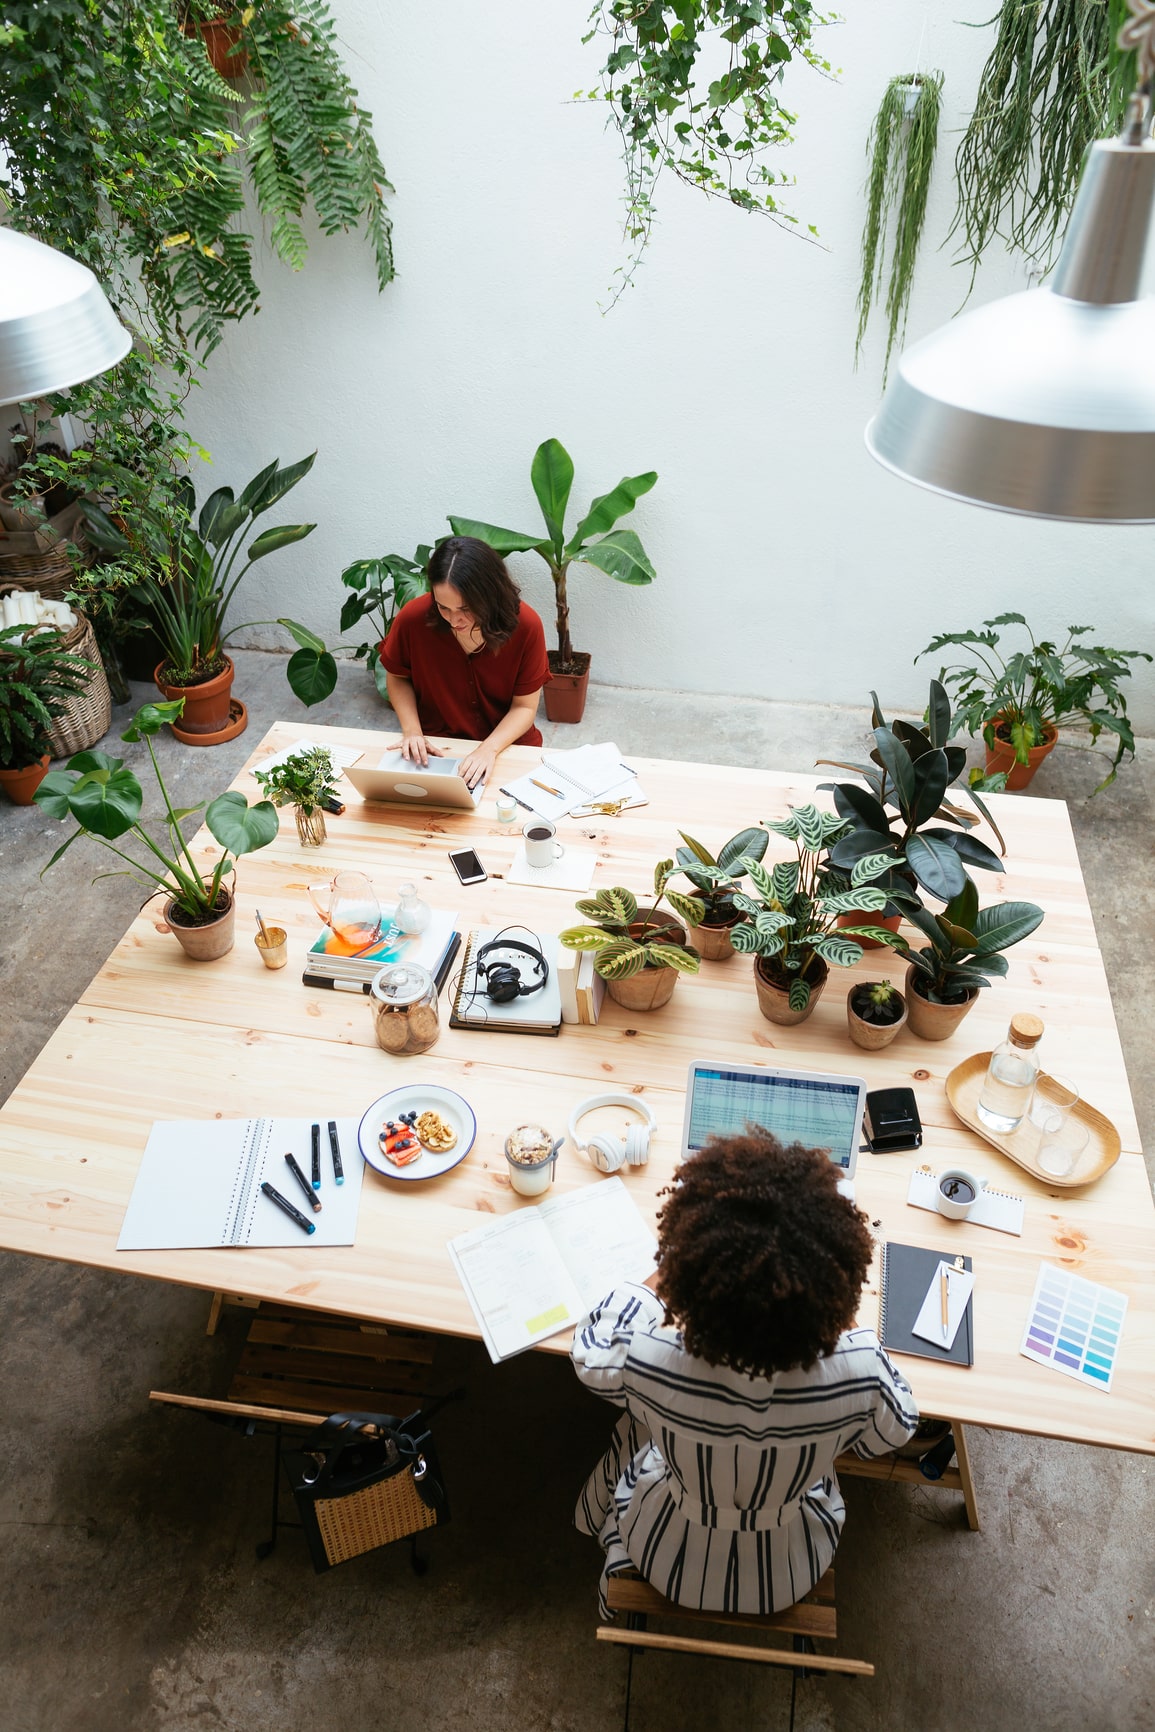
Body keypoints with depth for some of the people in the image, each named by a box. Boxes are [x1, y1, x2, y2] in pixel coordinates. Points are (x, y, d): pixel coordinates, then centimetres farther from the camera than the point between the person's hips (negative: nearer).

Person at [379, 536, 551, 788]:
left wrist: (489, 749, -25)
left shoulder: (525, 625, -19)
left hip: (506, 746, 0)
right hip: (436, 749, 1)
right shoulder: (413, 618, -17)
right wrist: (411, 731, -13)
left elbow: (525, 706, -9)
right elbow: (397, 678, 3)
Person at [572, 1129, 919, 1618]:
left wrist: (666, 1270, -3)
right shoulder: (859, 1367, -38)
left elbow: (591, 1353, -12)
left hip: (672, 1565, -1)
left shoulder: (648, 1363, -39)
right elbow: (893, 1432, -12)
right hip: (789, 1576, 1)